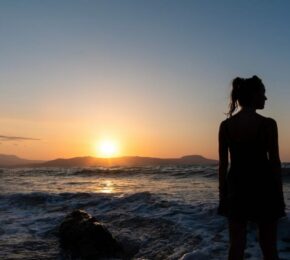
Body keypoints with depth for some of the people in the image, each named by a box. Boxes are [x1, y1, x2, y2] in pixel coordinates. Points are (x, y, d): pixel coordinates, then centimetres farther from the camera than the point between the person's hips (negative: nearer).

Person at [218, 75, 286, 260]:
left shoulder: (225, 125, -1)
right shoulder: (268, 124, -10)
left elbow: (223, 163, 1)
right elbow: (275, 162, -7)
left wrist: (223, 195, 9)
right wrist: (280, 195, 3)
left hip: (237, 188, 3)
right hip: (263, 187, -2)